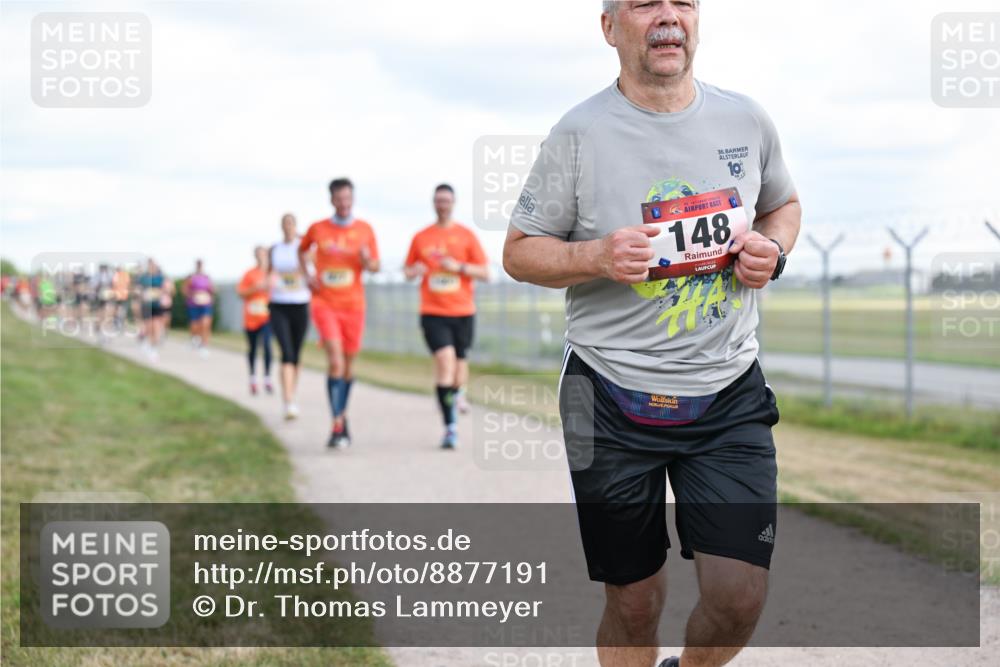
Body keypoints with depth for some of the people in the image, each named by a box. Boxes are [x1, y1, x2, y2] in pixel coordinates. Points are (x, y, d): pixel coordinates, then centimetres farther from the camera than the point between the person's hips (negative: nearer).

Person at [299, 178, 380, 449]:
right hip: (324, 303, -2)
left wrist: (367, 261, -16)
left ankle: (342, 414, 33)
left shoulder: (365, 230, 2)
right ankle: (338, 426, -17)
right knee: (335, 361, -17)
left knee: (348, 363, 11)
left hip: (353, 304, 2)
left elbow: (376, 266, 7)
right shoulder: (317, 229, 1)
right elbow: (302, 250, 21)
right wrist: (307, 276, 5)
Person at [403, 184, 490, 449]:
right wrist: (413, 271, -6)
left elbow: (485, 273, 2)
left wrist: (459, 267, -13)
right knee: (445, 362, -17)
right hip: (433, 313, -1)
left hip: (463, 312, 1)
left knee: (459, 364, 5)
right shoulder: (420, 238, 8)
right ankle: (450, 427, -19)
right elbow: (408, 271, 18)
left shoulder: (466, 236, 5)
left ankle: (454, 397, 37)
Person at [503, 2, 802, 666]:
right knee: (634, 603, 7)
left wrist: (774, 248, -2)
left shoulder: (747, 119, 3)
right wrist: (595, 257, -19)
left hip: (729, 395, 2)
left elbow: (784, 204, 21)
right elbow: (520, 252, 1)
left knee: (739, 600, -5)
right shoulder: (580, 132, -6)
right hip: (615, 404, -2)